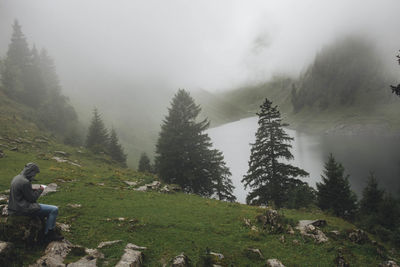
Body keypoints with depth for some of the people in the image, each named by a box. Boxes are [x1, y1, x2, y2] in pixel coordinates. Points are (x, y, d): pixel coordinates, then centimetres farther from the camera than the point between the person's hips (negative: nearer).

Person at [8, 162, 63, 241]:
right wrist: (40, 190, -1)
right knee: (54, 210, -12)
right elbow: (32, 198, -16)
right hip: (23, 209, -11)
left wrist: (35, 190, 7)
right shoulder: (25, 182, -23)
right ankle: (49, 234, 0)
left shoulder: (16, 178, 8)